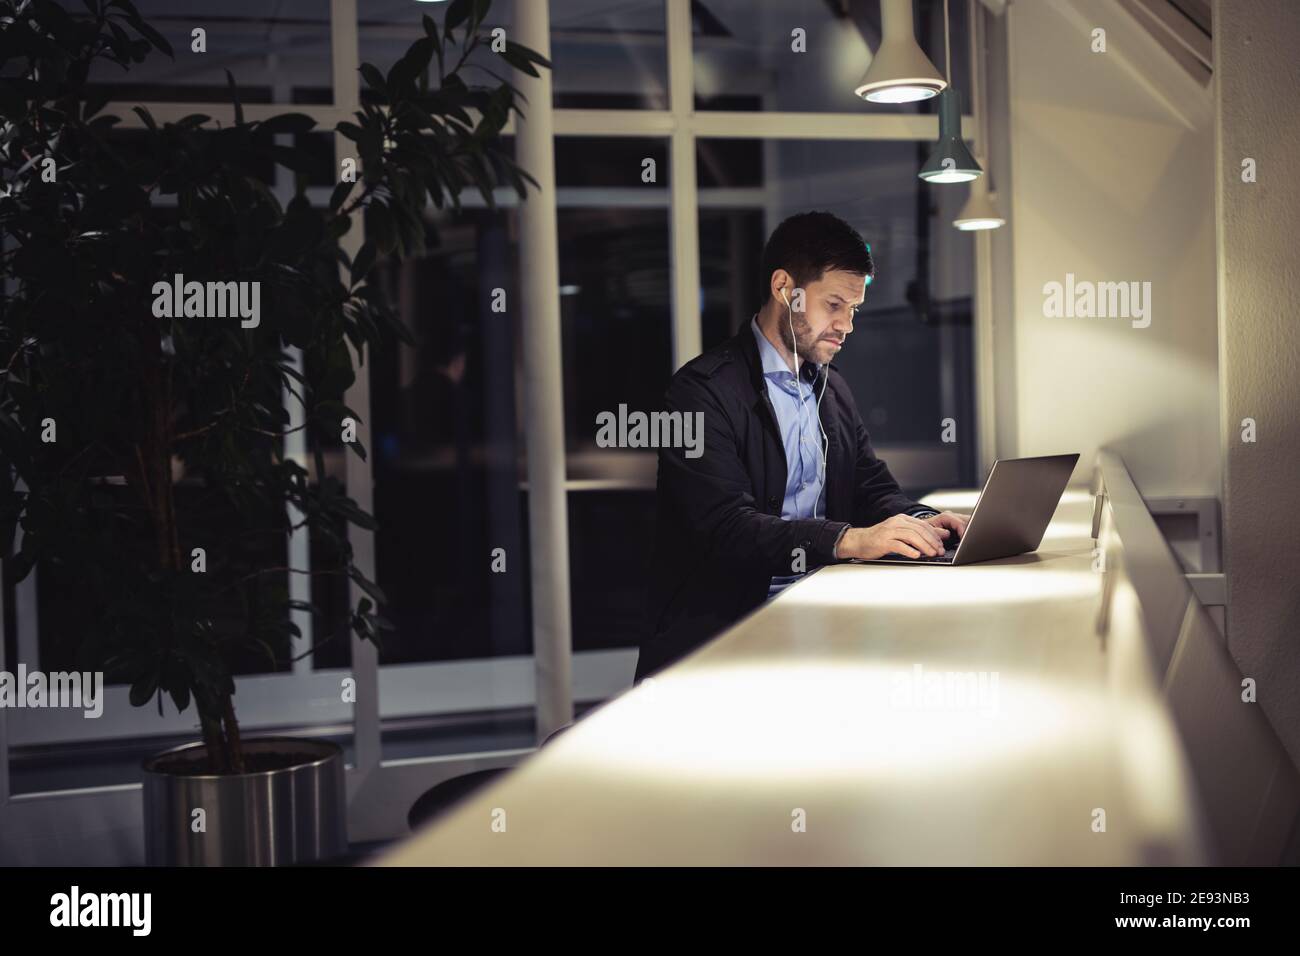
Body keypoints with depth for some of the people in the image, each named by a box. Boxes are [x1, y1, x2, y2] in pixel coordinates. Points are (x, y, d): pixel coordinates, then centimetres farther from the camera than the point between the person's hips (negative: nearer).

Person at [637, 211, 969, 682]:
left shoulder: (831, 386, 18)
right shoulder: (703, 389, -10)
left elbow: (874, 487, 18)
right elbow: (726, 527, -21)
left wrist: (921, 521, -7)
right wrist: (849, 539, -32)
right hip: (717, 635, -8)